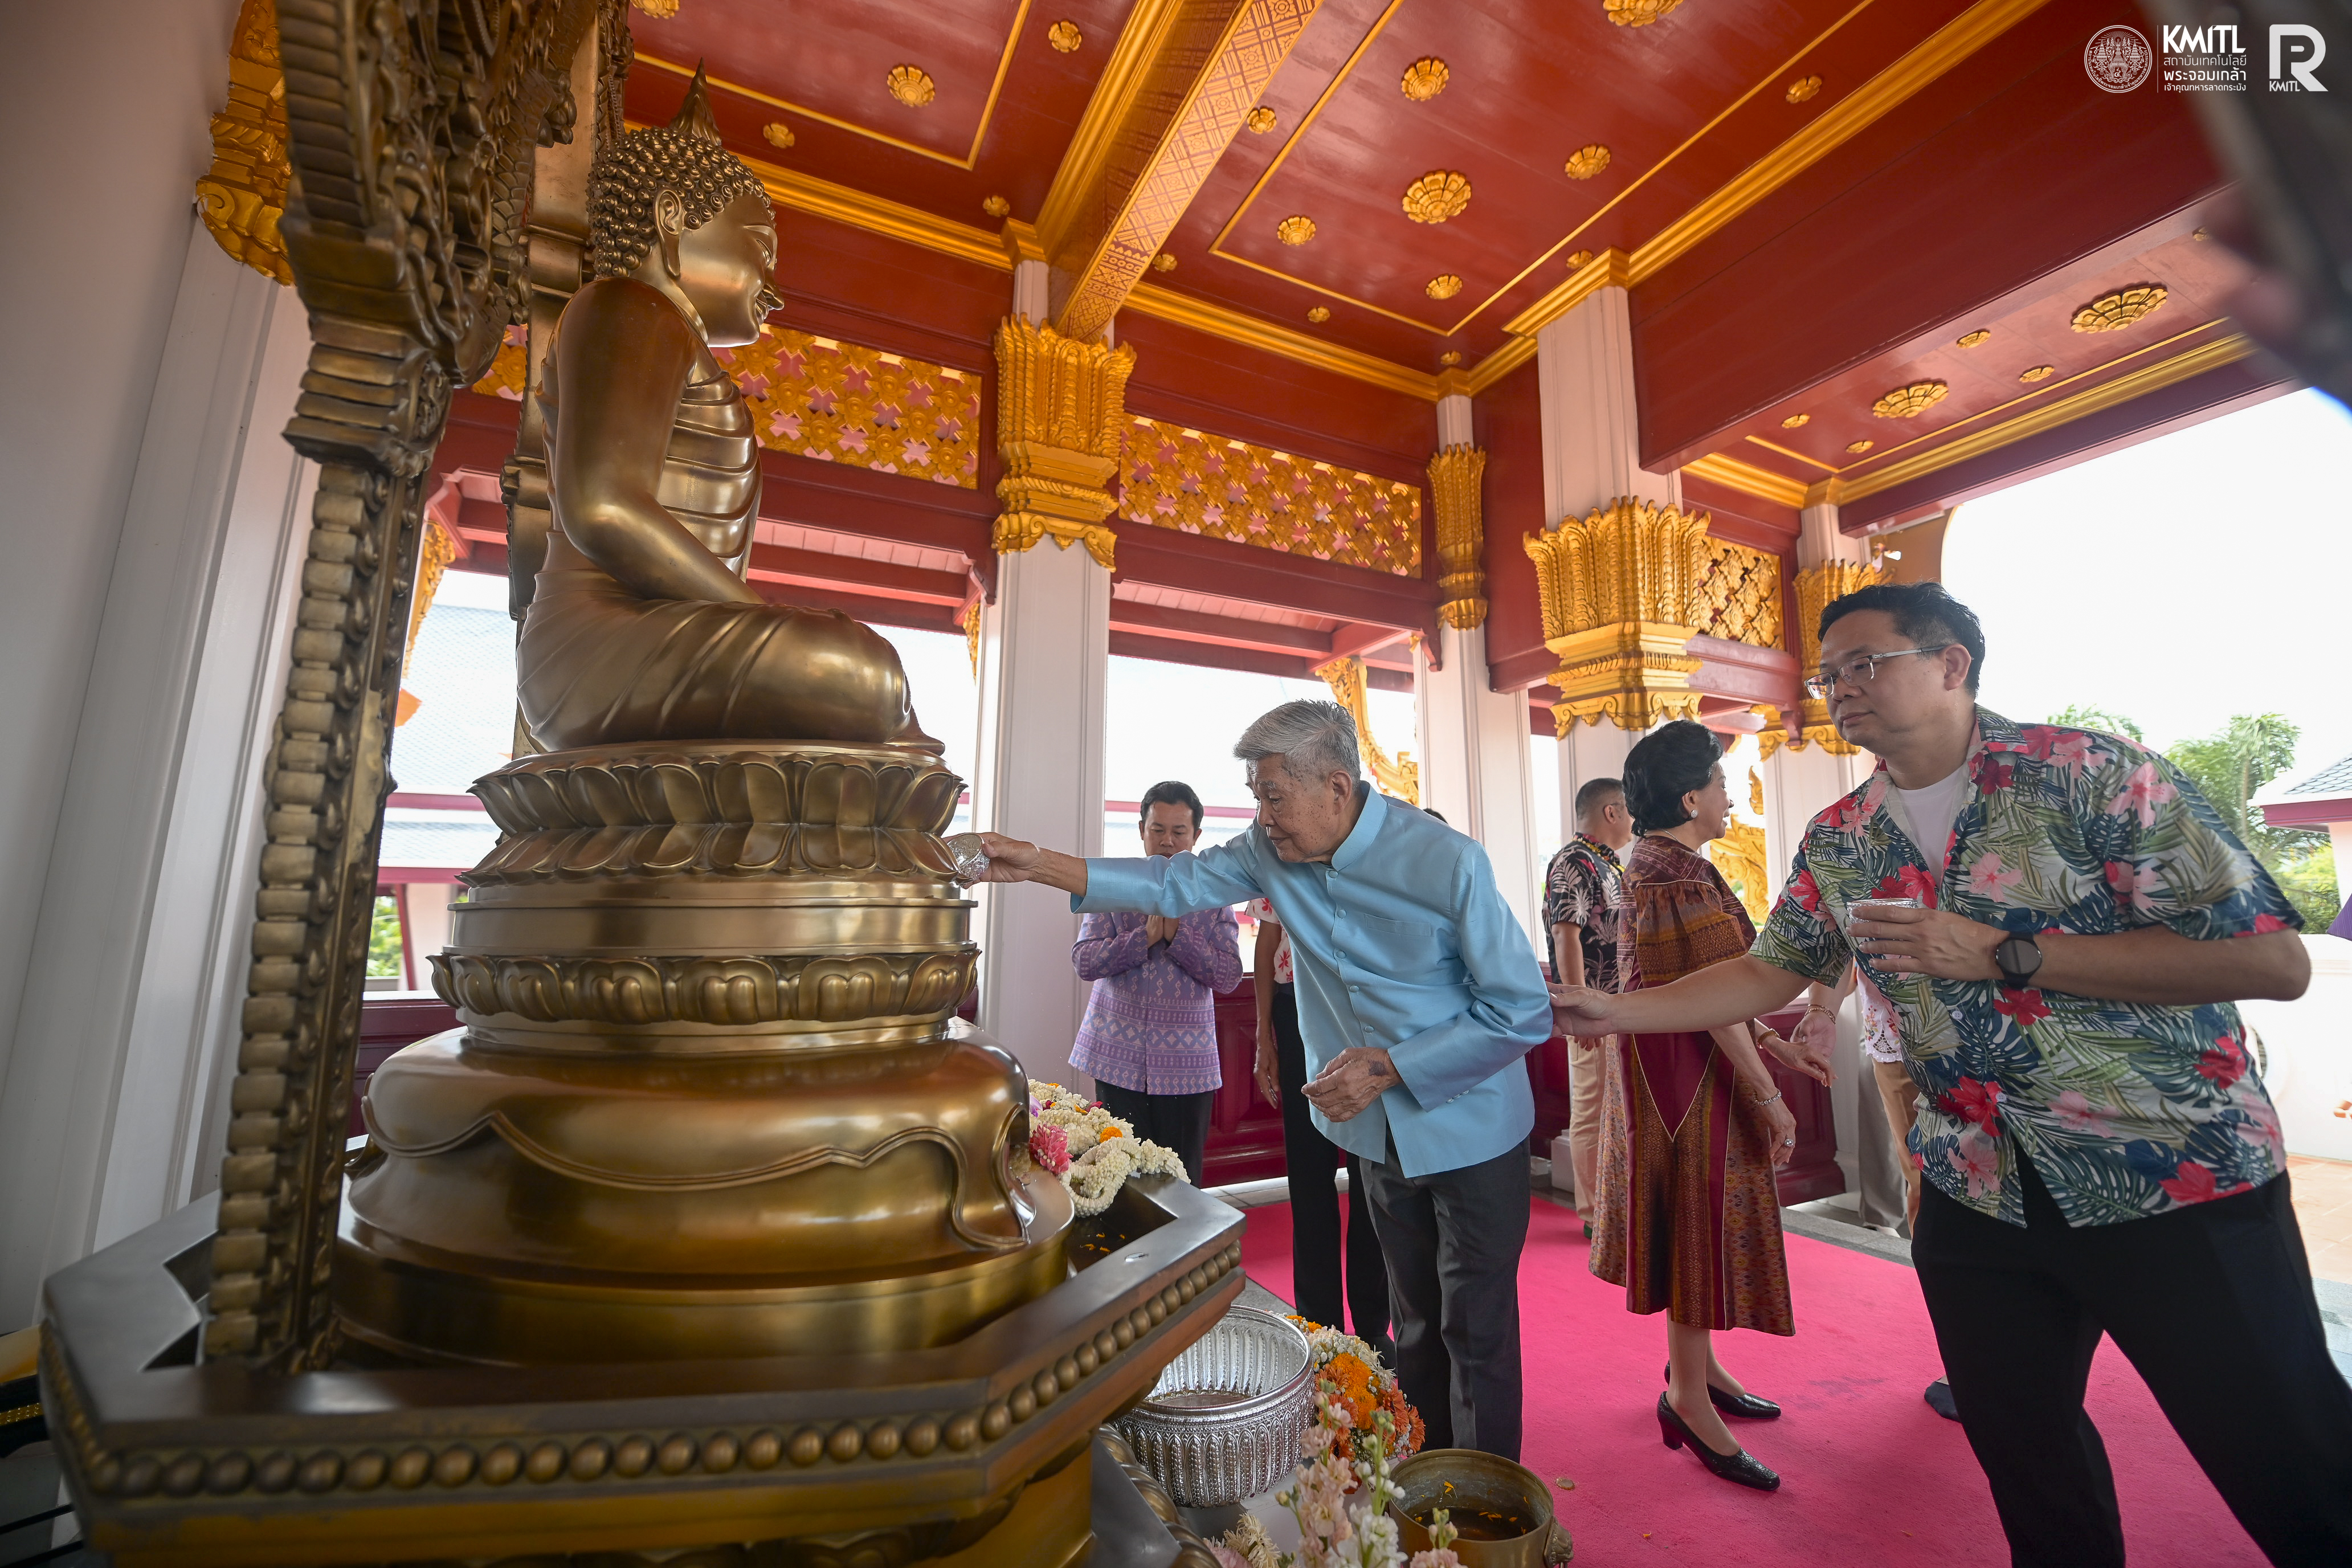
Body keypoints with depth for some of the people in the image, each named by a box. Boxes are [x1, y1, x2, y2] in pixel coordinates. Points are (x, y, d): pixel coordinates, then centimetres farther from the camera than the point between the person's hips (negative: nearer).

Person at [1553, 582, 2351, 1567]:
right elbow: (1767, 973, 6)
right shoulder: (1838, 844, 1)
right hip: (1976, 1196, 5)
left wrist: (2003, 954, -23)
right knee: (2022, 1459, 20)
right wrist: (1613, 1010, -2)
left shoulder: (2090, 774, -13)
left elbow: (2272, 961, -16)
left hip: (2178, 1183, -4)